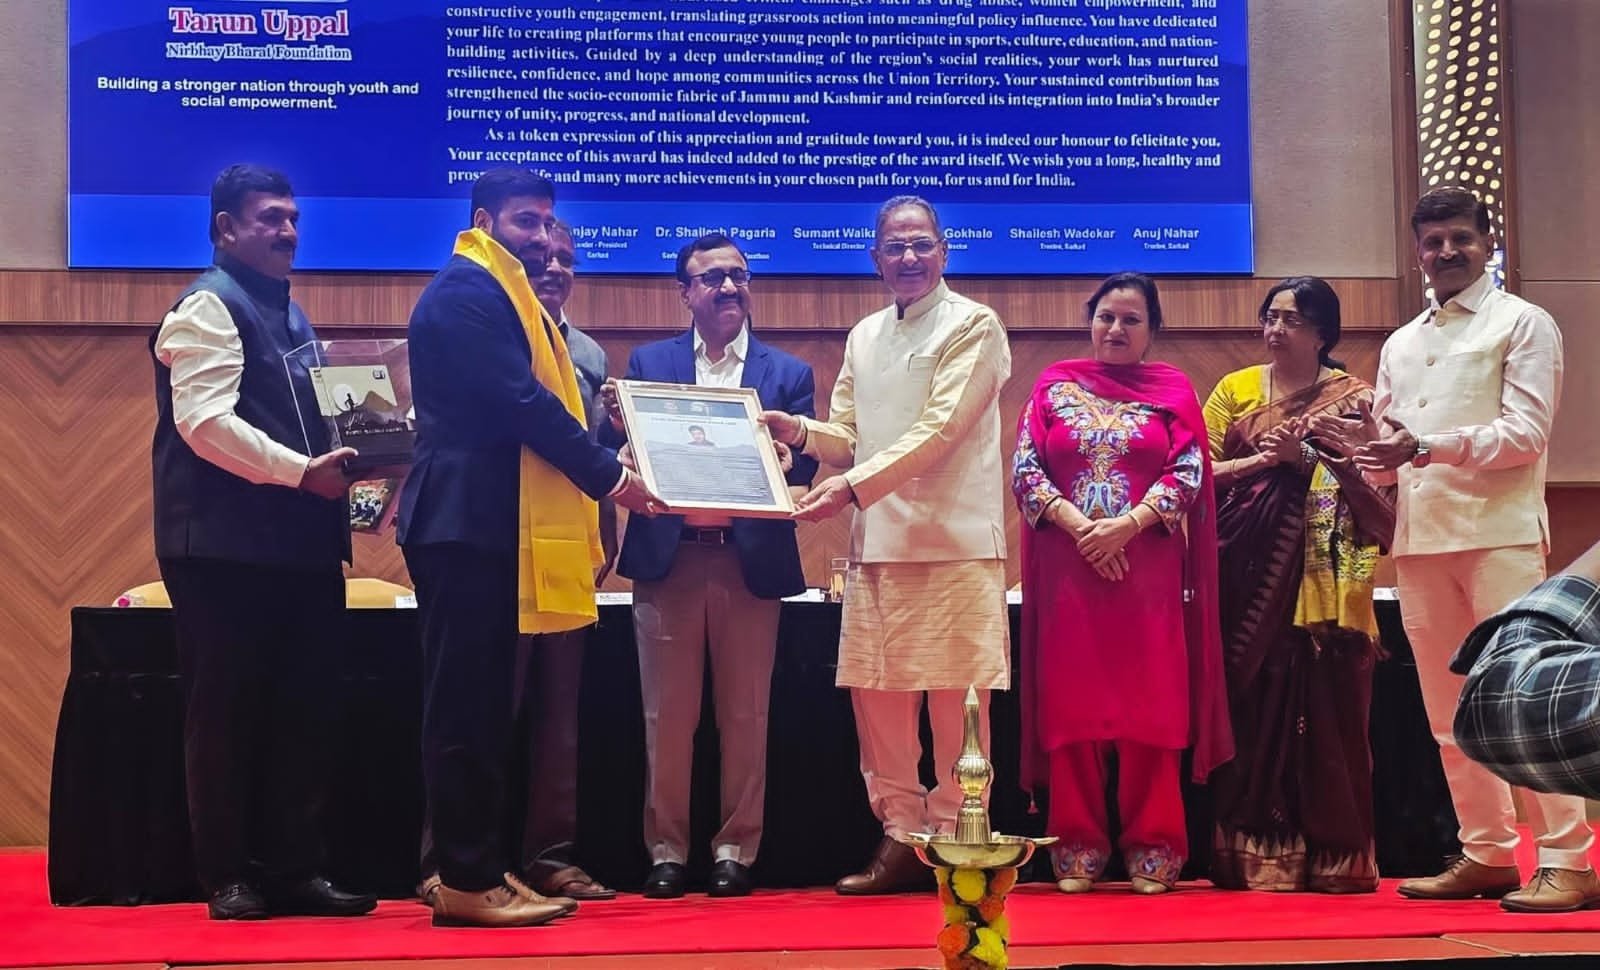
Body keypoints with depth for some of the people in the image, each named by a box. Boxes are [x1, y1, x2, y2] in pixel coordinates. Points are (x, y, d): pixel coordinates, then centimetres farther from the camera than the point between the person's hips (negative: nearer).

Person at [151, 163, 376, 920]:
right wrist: (301, 471, -25)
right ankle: (230, 878, 8)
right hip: (229, 546, -8)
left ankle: (295, 870, 15)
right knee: (226, 712, -1)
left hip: (298, 543, 9)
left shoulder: (286, 312, 21)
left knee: (303, 711, 8)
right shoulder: (208, 307, -7)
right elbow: (204, 422, -20)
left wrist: (342, 455, 7)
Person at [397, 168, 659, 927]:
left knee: (482, 706, 11)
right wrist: (607, 474, -12)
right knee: (465, 707, -7)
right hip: (467, 521, -10)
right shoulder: (467, 289, -10)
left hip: (487, 522, 10)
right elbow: (520, 403, -18)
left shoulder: (503, 296, 23)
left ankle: (478, 868, 16)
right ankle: (467, 881, -3)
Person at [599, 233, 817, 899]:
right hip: (668, 557, 0)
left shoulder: (788, 374, 9)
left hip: (750, 560, 0)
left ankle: (736, 849, 15)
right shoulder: (648, 363, 10)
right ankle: (666, 850, 14)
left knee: (744, 715, 5)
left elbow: (800, 473, 0)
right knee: (667, 715, 4)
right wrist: (620, 426, -18)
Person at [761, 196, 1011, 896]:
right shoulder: (863, 338, 18)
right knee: (876, 695, 4)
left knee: (955, 698, -3)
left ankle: (954, 839, 6)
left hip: (955, 542, -6)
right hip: (876, 543, 6)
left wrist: (853, 486, -20)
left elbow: (938, 431, -12)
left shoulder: (973, 326, -2)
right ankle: (901, 837, 13)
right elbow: (848, 438, 17)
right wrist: (799, 430, -4)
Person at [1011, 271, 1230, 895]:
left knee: (1150, 705, -2)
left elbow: (1189, 472, -2)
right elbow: (1024, 468, 2)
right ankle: (1077, 848, 8)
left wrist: (1125, 525, -14)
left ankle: (1152, 849, 5)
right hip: (1069, 567, 1)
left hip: (1147, 569, -1)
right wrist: (1077, 525, -11)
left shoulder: (1172, 389, 9)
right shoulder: (1054, 385, 11)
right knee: (1072, 704, 1)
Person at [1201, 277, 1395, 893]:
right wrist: (1262, 460, -9)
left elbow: (1378, 499, -3)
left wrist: (1305, 456, -13)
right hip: (1251, 582, 2)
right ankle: (1255, 854, 1)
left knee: (1324, 715, -4)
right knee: (1255, 713, -3)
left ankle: (1331, 858, 3)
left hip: (1325, 585, -1)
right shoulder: (1235, 390, 13)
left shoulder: (1354, 399, 7)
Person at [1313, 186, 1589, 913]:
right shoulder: (1399, 345, 20)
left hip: (1500, 533, -6)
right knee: (1449, 708, 7)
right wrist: (1362, 444, -3)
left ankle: (1566, 859, -6)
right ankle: (1487, 853, 14)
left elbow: (1526, 432, -10)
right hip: (1420, 538, 6)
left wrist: (1425, 446, -20)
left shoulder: (1523, 324, 3)